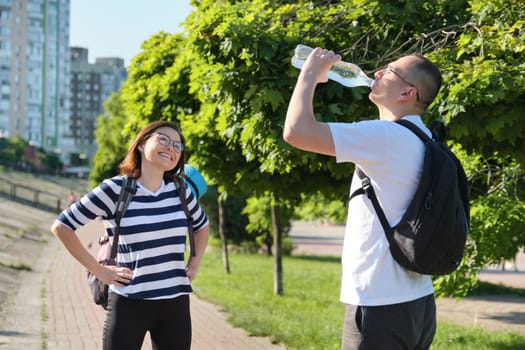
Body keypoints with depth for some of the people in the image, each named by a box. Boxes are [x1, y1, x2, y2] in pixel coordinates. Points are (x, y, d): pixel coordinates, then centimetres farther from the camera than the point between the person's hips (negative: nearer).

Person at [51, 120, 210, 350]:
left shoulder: (180, 190, 6)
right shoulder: (115, 190, -7)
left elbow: (202, 225, 27)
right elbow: (61, 226, -4)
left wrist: (194, 264, 13)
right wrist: (98, 270, -6)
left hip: (176, 305, 4)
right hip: (129, 305, -4)